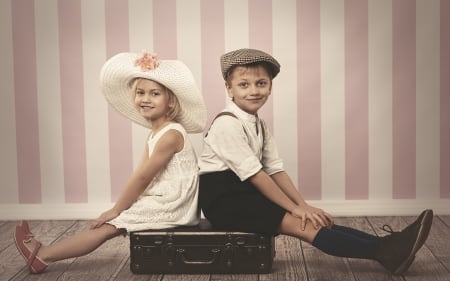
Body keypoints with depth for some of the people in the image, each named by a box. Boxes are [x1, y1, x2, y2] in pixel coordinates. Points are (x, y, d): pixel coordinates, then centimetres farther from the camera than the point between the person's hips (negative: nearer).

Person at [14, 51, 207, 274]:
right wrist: (120, 207, 1)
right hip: (162, 202, 9)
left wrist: (117, 209, -10)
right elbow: (140, 175, 10)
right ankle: (44, 252, 6)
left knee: (109, 226, -9)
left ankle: (41, 255, -3)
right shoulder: (156, 133, 13)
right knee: (110, 224, 5)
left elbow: (143, 176, -17)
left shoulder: (170, 134, -18)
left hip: (170, 207, -9)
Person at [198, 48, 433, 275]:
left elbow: (276, 170, 5)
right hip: (221, 198, -8)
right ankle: (382, 252, -26)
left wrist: (304, 205, -6)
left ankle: (384, 245, -18)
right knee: (299, 224, -19)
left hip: (244, 193, 8)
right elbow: (254, 175, -20)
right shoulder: (227, 124, -17)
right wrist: (295, 208, -17)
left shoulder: (258, 125, 11)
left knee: (310, 220, -9)